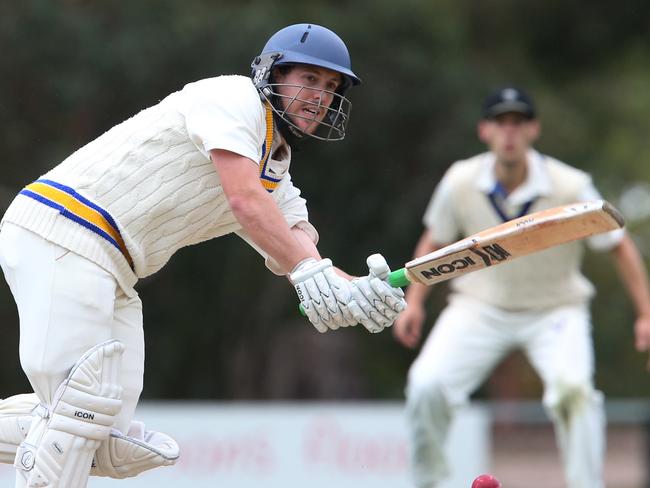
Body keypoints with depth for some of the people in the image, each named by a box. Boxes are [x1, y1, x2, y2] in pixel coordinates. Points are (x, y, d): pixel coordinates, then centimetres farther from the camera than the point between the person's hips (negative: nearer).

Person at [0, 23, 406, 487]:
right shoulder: (235, 97, -6)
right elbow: (244, 200, -21)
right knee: (86, 399, -20)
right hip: (62, 237, -9)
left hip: (112, 274, 9)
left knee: (115, 449, 4)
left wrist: (354, 291, -15)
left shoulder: (276, 174, 20)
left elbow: (300, 255, 6)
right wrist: (309, 271, -30)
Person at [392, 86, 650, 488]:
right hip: (481, 306, 2)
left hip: (556, 309, -2)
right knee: (427, 385, -20)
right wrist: (414, 302, -4)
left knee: (572, 388, -30)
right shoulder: (460, 183, -14)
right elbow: (435, 241, 6)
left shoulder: (571, 188, -19)